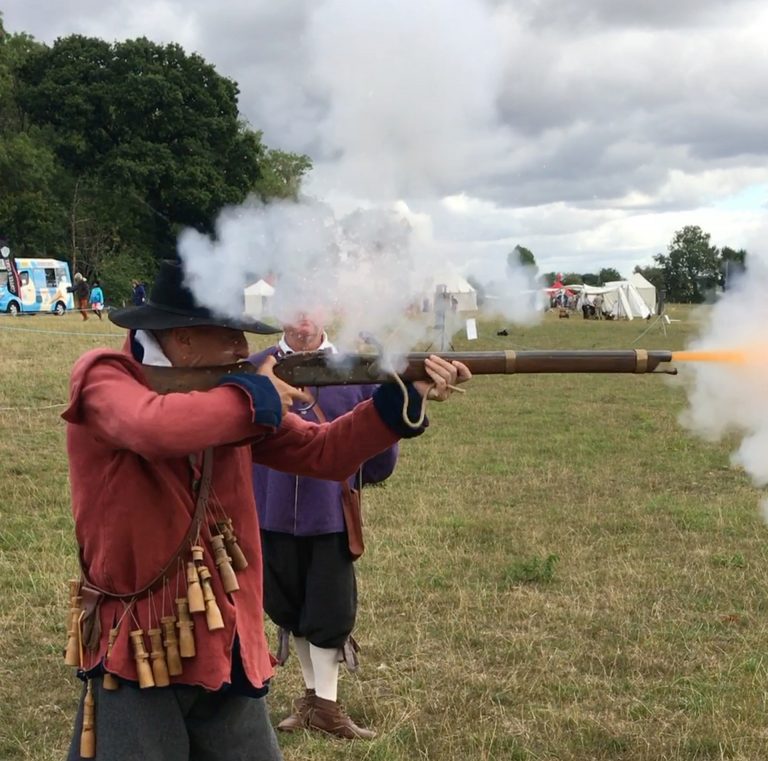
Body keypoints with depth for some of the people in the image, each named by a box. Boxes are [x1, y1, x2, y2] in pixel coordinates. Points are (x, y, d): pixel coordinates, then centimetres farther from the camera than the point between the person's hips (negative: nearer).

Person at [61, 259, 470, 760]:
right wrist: (258, 397, -20)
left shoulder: (233, 397, 7)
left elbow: (324, 452, 6)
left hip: (226, 652, 6)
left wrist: (405, 397, -7)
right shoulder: (102, 377, -11)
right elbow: (155, 428, -34)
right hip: (135, 654, -6)